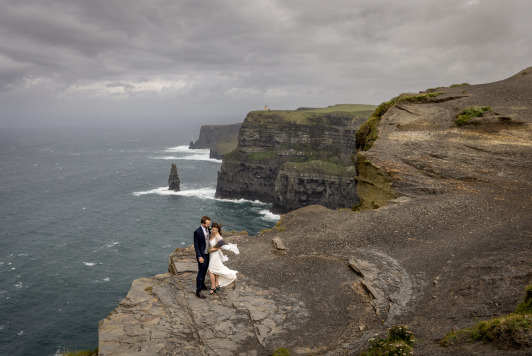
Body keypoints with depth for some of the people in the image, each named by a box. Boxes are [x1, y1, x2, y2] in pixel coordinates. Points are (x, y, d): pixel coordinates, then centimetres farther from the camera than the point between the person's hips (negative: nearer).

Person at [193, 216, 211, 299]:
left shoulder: (208, 229, 1)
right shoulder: (197, 232, -22)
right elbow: (196, 245, -20)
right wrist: (199, 257, -23)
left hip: (207, 254, 8)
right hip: (201, 255, -8)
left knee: (204, 271, 22)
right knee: (201, 273, -3)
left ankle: (202, 285, 41)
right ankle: (198, 291, 5)